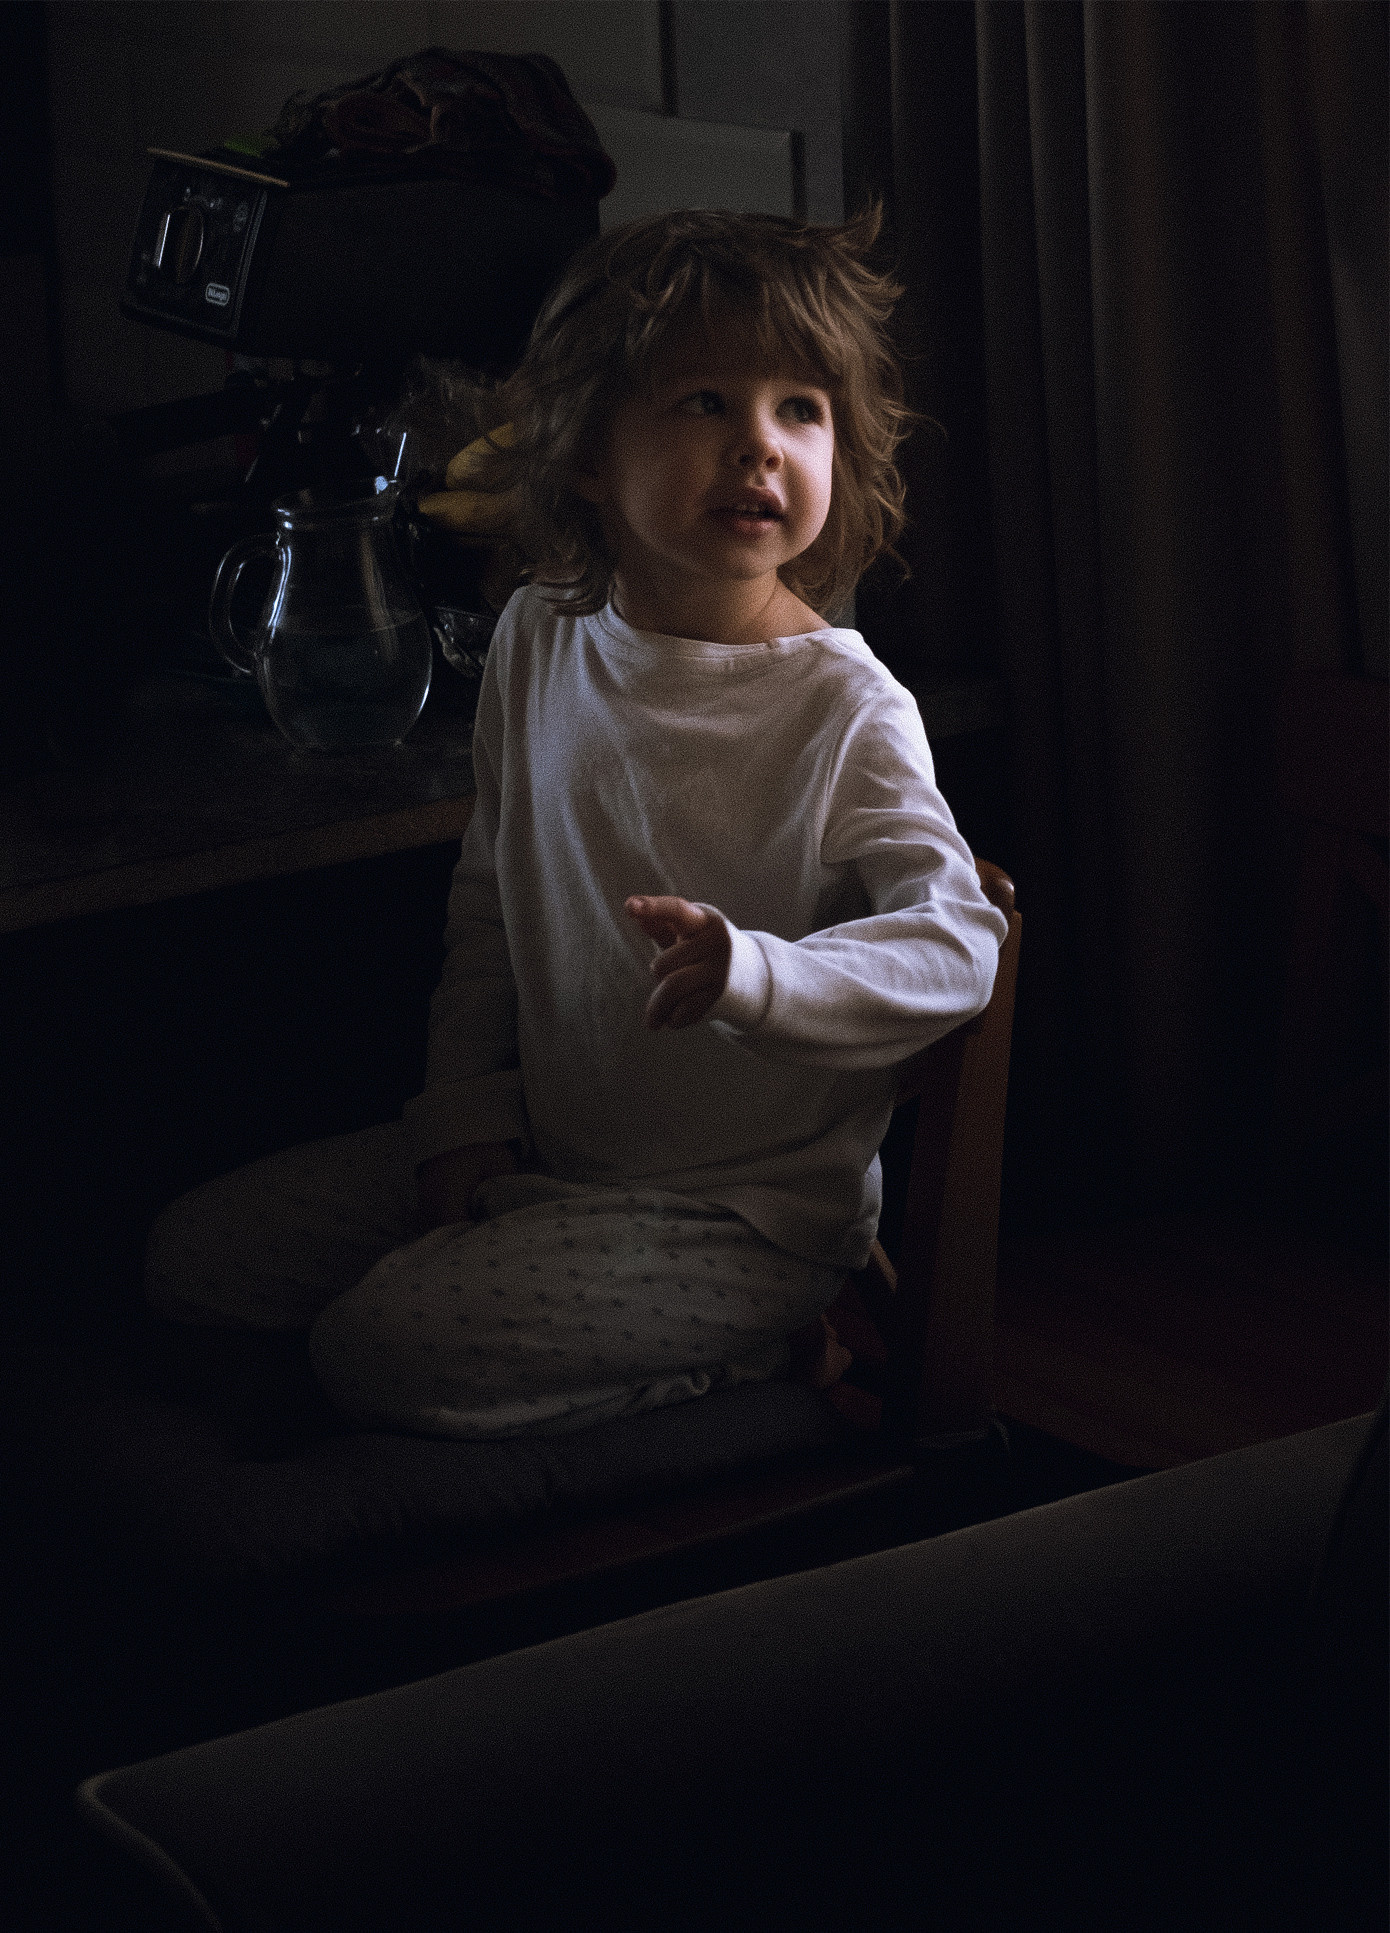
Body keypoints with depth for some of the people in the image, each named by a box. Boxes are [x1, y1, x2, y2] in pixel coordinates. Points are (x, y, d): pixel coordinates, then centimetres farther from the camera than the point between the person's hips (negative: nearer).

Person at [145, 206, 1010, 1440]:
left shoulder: (846, 712, -19)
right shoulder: (539, 643, 0)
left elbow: (960, 944, -27)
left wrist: (753, 975, -43)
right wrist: (467, 1108, 5)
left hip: (748, 1209, -7)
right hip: (547, 1148, 7)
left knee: (384, 1347, -21)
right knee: (192, 1259, 6)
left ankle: (766, 1348, 0)